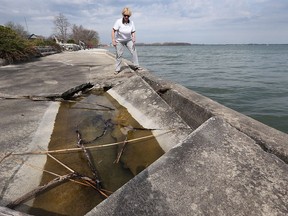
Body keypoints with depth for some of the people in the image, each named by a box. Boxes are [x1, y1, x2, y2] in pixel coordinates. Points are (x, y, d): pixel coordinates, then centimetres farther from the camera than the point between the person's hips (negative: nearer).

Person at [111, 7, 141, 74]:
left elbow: (133, 32, -4)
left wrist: (134, 38, -23)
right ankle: (117, 69, 13)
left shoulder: (131, 22, -13)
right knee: (119, 55, 1)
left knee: (134, 51, -13)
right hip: (119, 40, -2)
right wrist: (113, 40, -25)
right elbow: (113, 31, -19)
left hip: (128, 40, 2)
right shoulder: (118, 22, -22)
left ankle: (136, 66, -3)